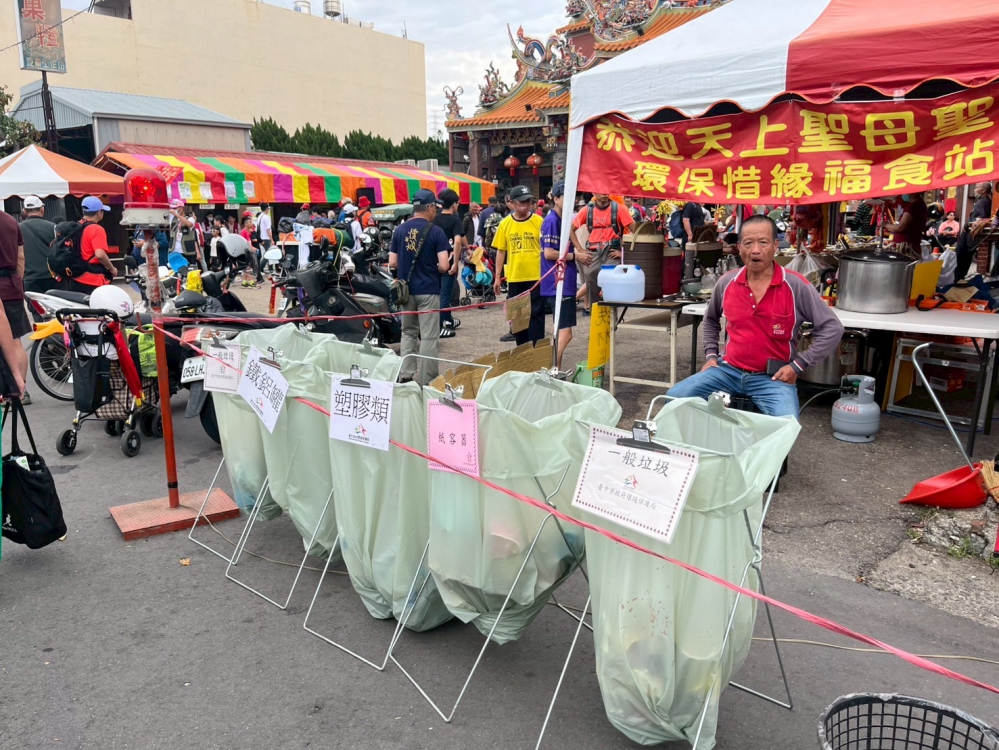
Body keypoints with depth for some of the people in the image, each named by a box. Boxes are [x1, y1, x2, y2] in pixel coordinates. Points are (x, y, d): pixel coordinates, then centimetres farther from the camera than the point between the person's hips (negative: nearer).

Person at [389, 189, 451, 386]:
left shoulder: (400, 230, 3)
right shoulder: (436, 232, -9)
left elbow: (392, 263, 2)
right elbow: (443, 266, -15)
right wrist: (433, 268, 6)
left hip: (406, 289, 5)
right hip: (428, 290, -4)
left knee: (408, 332, 18)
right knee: (429, 337, 1)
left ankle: (406, 374, 17)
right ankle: (426, 380, 3)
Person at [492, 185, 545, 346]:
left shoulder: (538, 221, -3)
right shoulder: (505, 224, 3)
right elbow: (500, 251, 7)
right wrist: (497, 277, 6)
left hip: (536, 277, -3)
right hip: (514, 278, 3)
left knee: (536, 314, 0)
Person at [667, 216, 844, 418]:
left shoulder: (796, 286, -10)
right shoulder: (726, 283, 3)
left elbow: (832, 328, -6)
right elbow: (711, 320, 24)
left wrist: (798, 365, -10)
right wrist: (711, 354, 12)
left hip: (774, 378, -4)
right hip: (729, 370, 4)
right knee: (675, 398, -11)